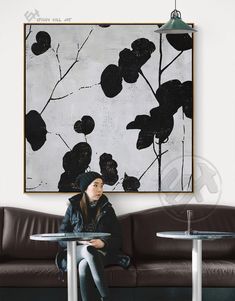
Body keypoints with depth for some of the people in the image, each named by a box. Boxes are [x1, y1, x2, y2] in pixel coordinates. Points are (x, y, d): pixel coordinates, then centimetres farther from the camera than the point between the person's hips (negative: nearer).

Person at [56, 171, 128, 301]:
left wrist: (103, 243, -18)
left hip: (101, 252, 0)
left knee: (84, 265, -36)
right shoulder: (73, 207, 10)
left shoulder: (106, 208, 11)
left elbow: (117, 238, 5)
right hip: (76, 252, 0)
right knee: (89, 250, -38)